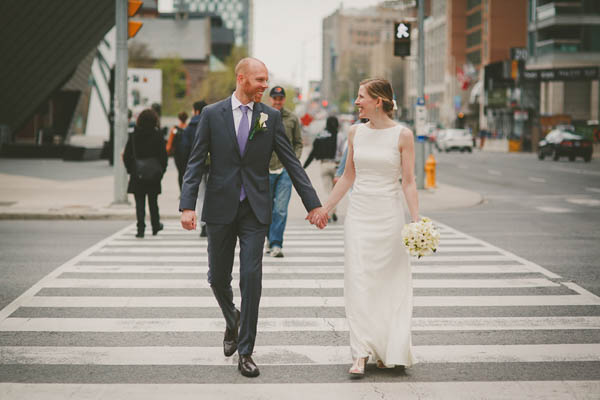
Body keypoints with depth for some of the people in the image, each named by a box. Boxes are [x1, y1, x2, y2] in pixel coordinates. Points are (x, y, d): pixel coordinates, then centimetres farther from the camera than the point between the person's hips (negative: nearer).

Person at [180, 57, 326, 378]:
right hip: (220, 208, 0)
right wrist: (187, 205, -12)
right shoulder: (212, 114, -1)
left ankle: (245, 352, 4)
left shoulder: (271, 116, 2)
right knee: (218, 277, 10)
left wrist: (313, 204, -1)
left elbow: (291, 162, 3)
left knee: (251, 278, -5)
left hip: (255, 210, 0)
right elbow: (196, 163, -2)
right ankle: (232, 320, 42)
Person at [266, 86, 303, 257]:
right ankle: (270, 238, 28)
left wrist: (294, 160, -2)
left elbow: (298, 143, 12)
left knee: (281, 209, -9)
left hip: (286, 168, -1)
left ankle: (276, 244, -7)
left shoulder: (292, 118, 5)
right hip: (266, 168, 1)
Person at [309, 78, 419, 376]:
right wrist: (325, 208, 16)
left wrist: (417, 222, -13)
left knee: (389, 284, 4)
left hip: (389, 216, -3)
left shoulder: (402, 135, -5)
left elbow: (408, 182, -6)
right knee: (358, 283, -4)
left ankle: (389, 351, 17)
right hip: (359, 214, 3)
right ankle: (361, 354, -3)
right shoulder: (356, 133, 6)